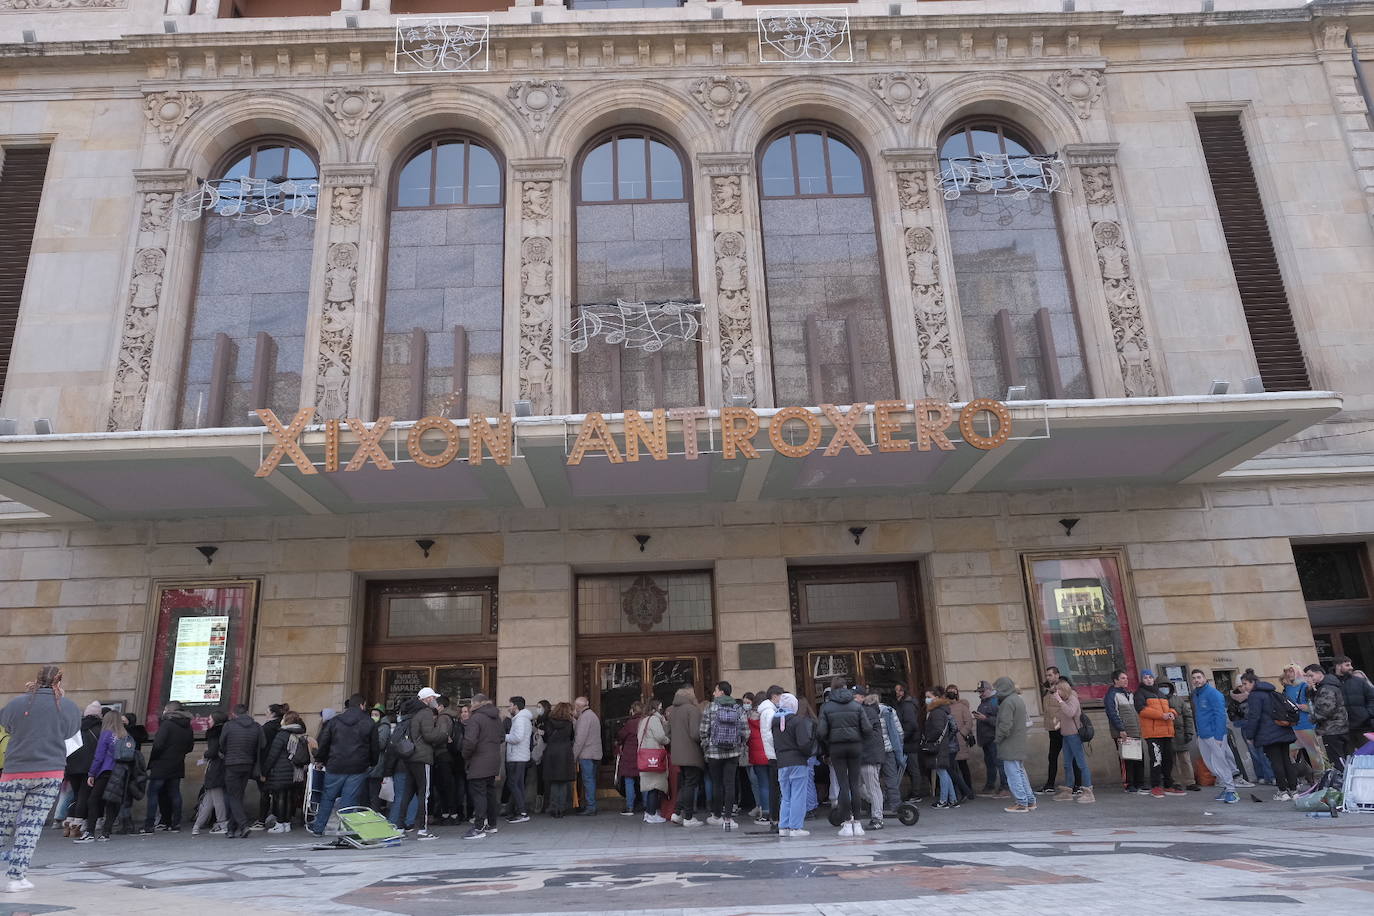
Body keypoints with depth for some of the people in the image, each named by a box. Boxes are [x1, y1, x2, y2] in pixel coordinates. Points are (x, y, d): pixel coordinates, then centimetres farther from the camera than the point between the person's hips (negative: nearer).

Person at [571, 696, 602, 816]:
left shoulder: (584, 717, -10)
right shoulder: (593, 715, 21)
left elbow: (580, 739, -16)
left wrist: (574, 756, -13)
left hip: (586, 754, -10)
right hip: (595, 754, 10)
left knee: (588, 780, -8)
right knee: (591, 780, 11)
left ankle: (590, 808, -8)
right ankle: (588, 806, 15)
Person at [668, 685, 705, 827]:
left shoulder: (672, 711, 10)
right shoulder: (692, 709, -14)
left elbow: (669, 734, 15)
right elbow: (695, 734, -20)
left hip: (678, 755, 7)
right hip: (692, 754, -7)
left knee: (683, 784, 17)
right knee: (691, 784, 0)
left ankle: (677, 812, 12)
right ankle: (688, 818, 4)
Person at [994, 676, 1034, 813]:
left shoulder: (1008, 702, -18)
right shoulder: (1019, 699, 13)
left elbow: (1005, 724, -22)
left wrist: (998, 738, -11)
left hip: (1010, 745, -10)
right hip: (1019, 744, 10)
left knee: (1013, 773, -4)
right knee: (1020, 771, 16)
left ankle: (1022, 803, -2)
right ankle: (1030, 800, 21)